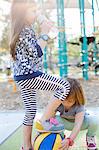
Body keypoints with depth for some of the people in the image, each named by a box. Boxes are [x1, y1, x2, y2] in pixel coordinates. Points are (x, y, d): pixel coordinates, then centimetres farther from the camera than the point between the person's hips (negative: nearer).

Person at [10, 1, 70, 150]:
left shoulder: (22, 30, 17)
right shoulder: (25, 31, -15)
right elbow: (36, 52, -20)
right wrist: (44, 33, -12)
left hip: (24, 76, 11)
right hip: (29, 75, -11)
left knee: (30, 111, 15)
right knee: (64, 86, -14)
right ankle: (45, 119, -6)